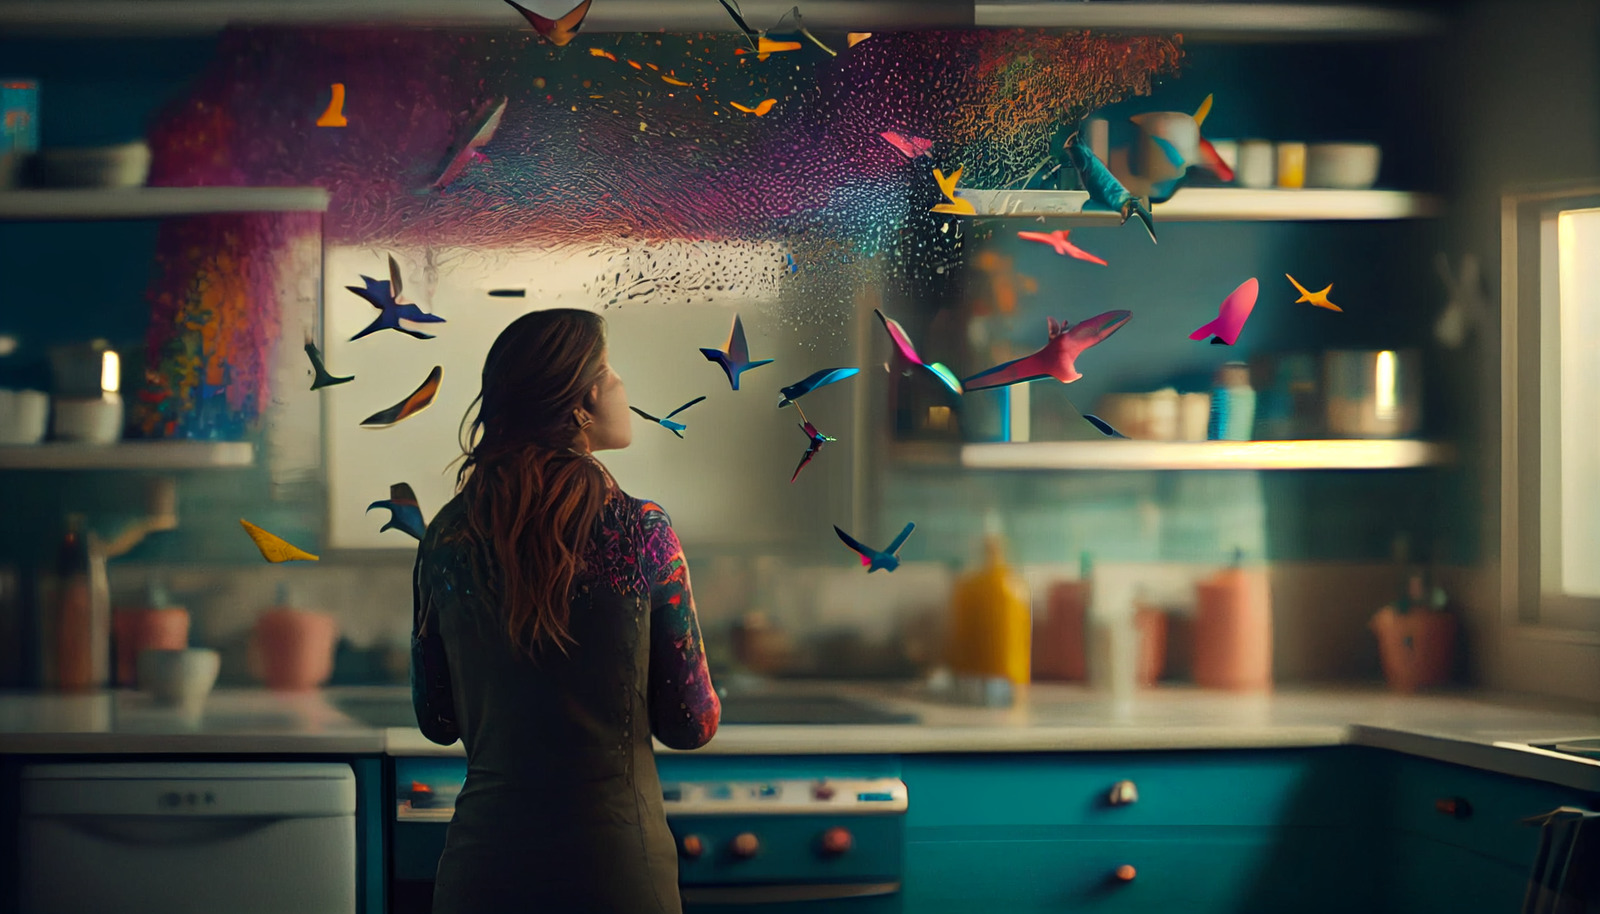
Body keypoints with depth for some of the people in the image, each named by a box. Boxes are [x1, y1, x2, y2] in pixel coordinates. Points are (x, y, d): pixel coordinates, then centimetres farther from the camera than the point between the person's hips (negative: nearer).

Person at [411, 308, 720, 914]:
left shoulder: (446, 537, -1)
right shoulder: (641, 532, -11)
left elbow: (437, 721, 9)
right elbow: (692, 726, -5)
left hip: (483, 863, 3)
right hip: (614, 864, -3)